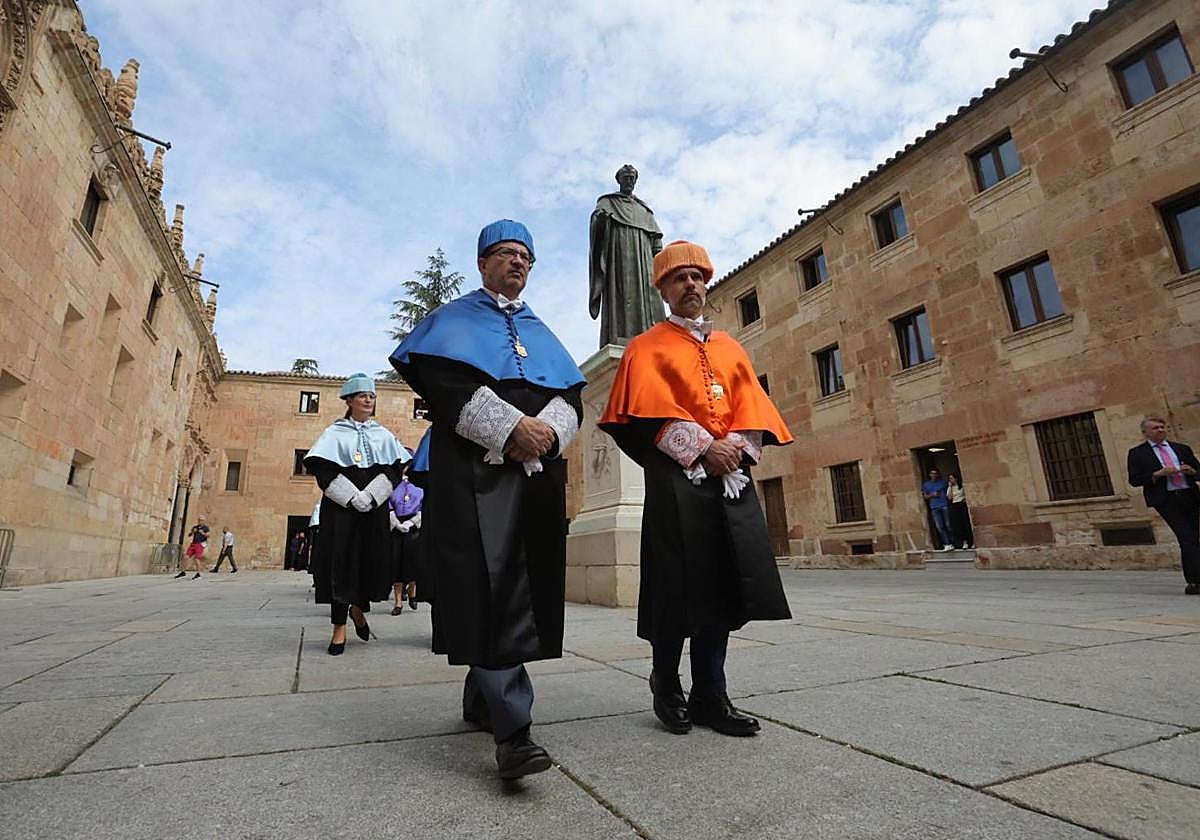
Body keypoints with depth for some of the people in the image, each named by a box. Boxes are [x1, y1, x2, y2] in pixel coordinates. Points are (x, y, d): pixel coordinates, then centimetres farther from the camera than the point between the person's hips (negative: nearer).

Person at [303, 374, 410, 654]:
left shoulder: (383, 434, 13)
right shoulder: (336, 432, 7)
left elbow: (394, 468, 3)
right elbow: (323, 469, -4)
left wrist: (370, 495, -12)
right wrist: (352, 497, -15)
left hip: (375, 506, 2)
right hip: (341, 505, -2)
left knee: (373, 559, 0)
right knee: (341, 560, -2)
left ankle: (358, 607, 25)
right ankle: (339, 626, 7)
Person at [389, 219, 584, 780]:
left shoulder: (542, 333, 26)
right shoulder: (453, 320, 14)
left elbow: (571, 395, 14)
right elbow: (438, 378, -5)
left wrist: (546, 429, -9)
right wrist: (510, 428, -16)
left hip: (539, 468, 5)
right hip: (473, 467, -4)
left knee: (521, 584, 4)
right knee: (487, 582, -13)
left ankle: (481, 699, 21)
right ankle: (512, 727, -10)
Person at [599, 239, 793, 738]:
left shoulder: (730, 348, 22)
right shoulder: (647, 348, 7)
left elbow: (752, 407, 11)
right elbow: (648, 411, -7)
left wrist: (736, 447, -9)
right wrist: (703, 448, -16)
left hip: (731, 478, 5)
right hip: (676, 479, -4)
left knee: (722, 587, 5)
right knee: (678, 588, -2)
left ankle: (709, 693, 18)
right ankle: (666, 687, 19)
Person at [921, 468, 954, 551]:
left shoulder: (944, 482, 10)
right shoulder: (926, 485, 12)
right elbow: (924, 497, 12)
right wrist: (932, 495, -4)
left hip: (945, 506, -1)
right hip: (934, 508, 1)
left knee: (948, 525, -2)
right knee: (940, 527, -6)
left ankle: (951, 543, 6)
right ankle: (946, 544, -6)